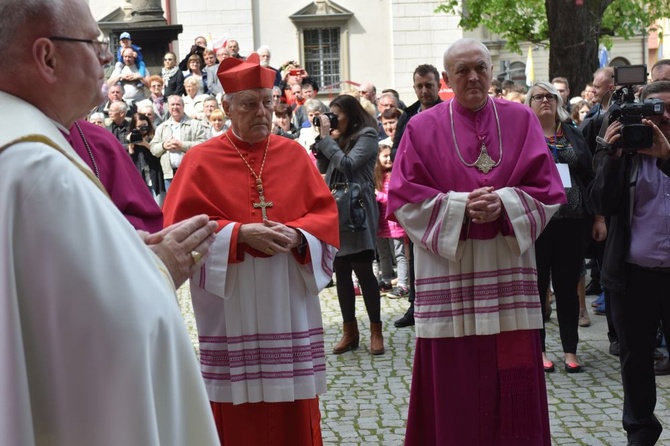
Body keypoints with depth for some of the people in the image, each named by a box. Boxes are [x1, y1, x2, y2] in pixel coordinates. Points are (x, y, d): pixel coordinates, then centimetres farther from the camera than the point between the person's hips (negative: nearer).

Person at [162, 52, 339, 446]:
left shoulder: (294, 154, 7)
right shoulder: (201, 160, -1)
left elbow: (326, 214, 5)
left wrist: (297, 235, -15)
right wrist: (239, 234, -18)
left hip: (290, 305, 2)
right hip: (232, 306, -2)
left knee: (294, 413, 9)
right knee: (240, 413, 6)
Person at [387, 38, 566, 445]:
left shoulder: (521, 119, 7)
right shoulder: (423, 128, 2)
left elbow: (547, 189, 3)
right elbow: (405, 198, -3)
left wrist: (504, 203, -15)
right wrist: (459, 205, -15)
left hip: (508, 271, 2)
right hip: (449, 275, -1)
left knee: (513, 382, 5)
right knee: (455, 385, 2)